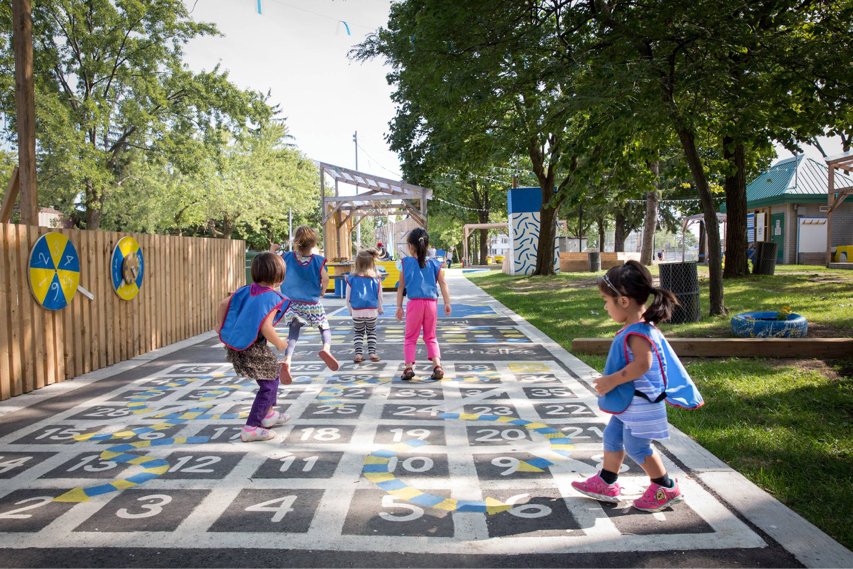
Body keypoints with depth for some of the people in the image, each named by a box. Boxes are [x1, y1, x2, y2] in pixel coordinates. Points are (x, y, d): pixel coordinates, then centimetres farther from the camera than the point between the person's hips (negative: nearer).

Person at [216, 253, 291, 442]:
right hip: (253, 350, -9)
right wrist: (279, 343, -9)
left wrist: (219, 325, 23)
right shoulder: (272, 299, -18)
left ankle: (268, 413, 42)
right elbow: (266, 328, -26)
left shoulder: (246, 290, 5)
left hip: (236, 344, 9)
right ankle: (251, 428, 6)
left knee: (272, 374, 28)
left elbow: (223, 304, 9)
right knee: (268, 386, 5)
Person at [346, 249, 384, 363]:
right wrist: (380, 309, 20)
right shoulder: (376, 279, -4)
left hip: (357, 312, 0)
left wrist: (350, 310, 15)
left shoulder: (351, 279, -6)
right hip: (372, 311, 1)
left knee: (358, 333, 15)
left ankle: (358, 353, 5)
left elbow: (348, 298, 1)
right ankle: (372, 353, 10)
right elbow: (379, 296, 5)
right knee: (371, 332, 18)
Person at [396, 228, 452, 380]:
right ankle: (437, 365, 1)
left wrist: (399, 306, 7)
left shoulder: (406, 262, 3)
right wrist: (447, 303, 3)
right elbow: (443, 284, 2)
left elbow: (401, 286, 4)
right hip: (432, 303, 2)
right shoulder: (434, 264, 7)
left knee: (410, 337, 10)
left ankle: (409, 367, -1)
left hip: (415, 303, -2)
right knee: (430, 337, 15)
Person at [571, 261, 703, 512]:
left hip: (641, 403, -10)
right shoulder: (639, 328, 7)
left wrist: (612, 380, -28)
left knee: (636, 446, 2)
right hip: (628, 401, 11)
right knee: (612, 437, 16)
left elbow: (642, 363, -35)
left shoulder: (637, 333, -26)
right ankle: (605, 484, 29)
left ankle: (666, 488, 20)